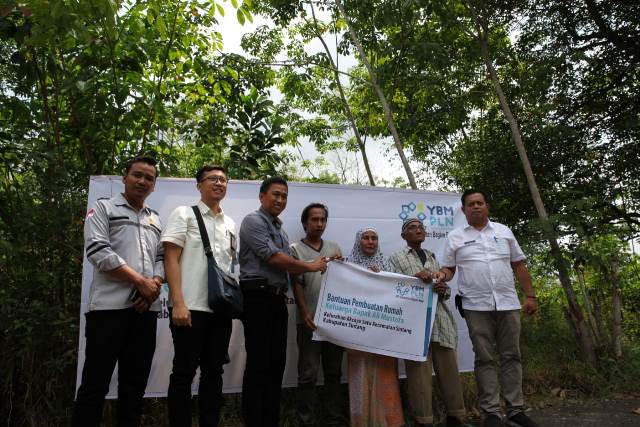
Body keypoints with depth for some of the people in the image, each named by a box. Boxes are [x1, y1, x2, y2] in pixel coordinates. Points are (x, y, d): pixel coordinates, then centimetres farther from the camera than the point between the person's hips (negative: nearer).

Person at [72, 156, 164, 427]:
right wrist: (141, 282, -12)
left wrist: (155, 284, -7)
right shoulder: (104, 208, 4)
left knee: (135, 382, 10)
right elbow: (98, 251, -9)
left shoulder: (155, 220, 20)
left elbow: (161, 258, 15)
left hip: (146, 307, 5)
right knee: (95, 382, -2)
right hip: (110, 305, -5)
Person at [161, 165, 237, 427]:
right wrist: (178, 303, -16)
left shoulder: (230, 224, 16)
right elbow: (171, 259, -7)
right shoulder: (183, 214, 1)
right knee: (184, 371, 1)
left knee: (213, 371, 11)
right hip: (191, 306, -5)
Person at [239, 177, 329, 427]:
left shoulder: (280, 230, 21)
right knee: (258, 364, -4)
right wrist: (310, 267, -6)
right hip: (258, 297, -8)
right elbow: (273, 257, -15)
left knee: (277, 362, 9)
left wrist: (315, 265, 5)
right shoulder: (253, 221, -5)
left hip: (278, 299, 8)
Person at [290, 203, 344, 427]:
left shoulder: (334, 248, 15)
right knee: (308, 374, 0)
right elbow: (296, 284, -3)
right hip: (310, 319, -4)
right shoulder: (296, 249, 3)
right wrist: (304, 313, -13)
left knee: (334, 372, 11)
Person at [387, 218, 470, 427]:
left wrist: (443, 290, -1)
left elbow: (447, 290, 21)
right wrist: (414, 278, -17)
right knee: (419, 371, -4)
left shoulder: (432, 257, 22)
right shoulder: (396, 258, 8)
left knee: (449, 369, 4)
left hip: (441, 320, 5)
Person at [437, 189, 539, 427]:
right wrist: (442, 276, -15)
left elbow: (519, 266, 12)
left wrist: (530, 296, 7)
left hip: (508, 304, 2)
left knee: (511, 356, 7)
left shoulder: (504, 231, 12)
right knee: (485, 359, 2)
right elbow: (448, 268, 8)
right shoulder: (455, 237, 6)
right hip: (477, 307, -2)